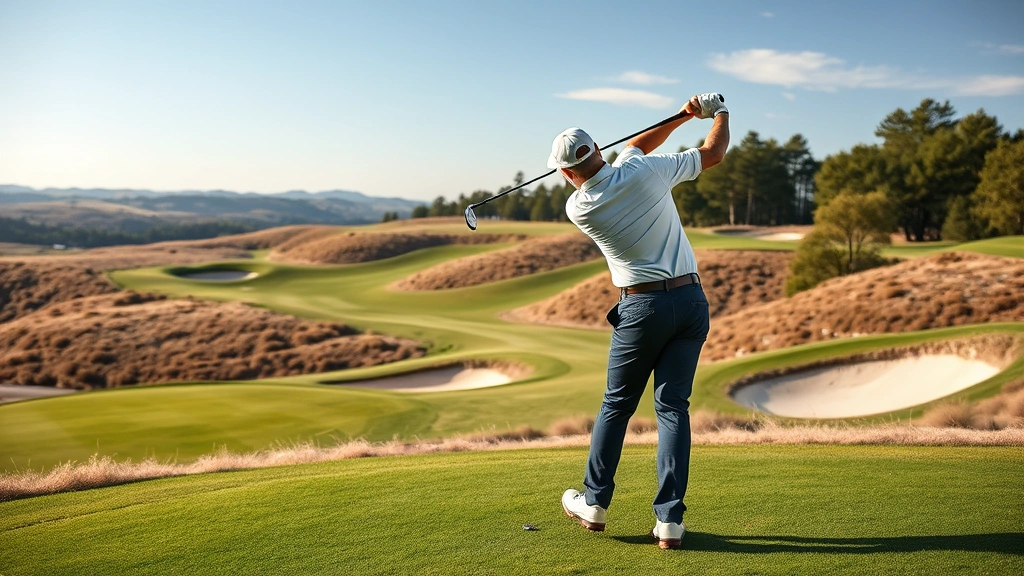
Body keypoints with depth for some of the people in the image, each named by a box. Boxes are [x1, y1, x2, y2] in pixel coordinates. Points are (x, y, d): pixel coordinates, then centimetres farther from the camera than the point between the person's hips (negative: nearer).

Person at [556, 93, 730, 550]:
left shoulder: (577, 208, -4)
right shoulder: (647, 171, -7)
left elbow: (632, 150, 10)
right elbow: (714, 153, 7)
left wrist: (684, 115, 14)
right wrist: (720, 113, 25)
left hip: (643, 308, -2)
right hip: (691, 298, 2)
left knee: (617, 405, 13)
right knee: (673, 406, 4)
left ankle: (594, 502, 25)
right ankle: (669, 520, 3)